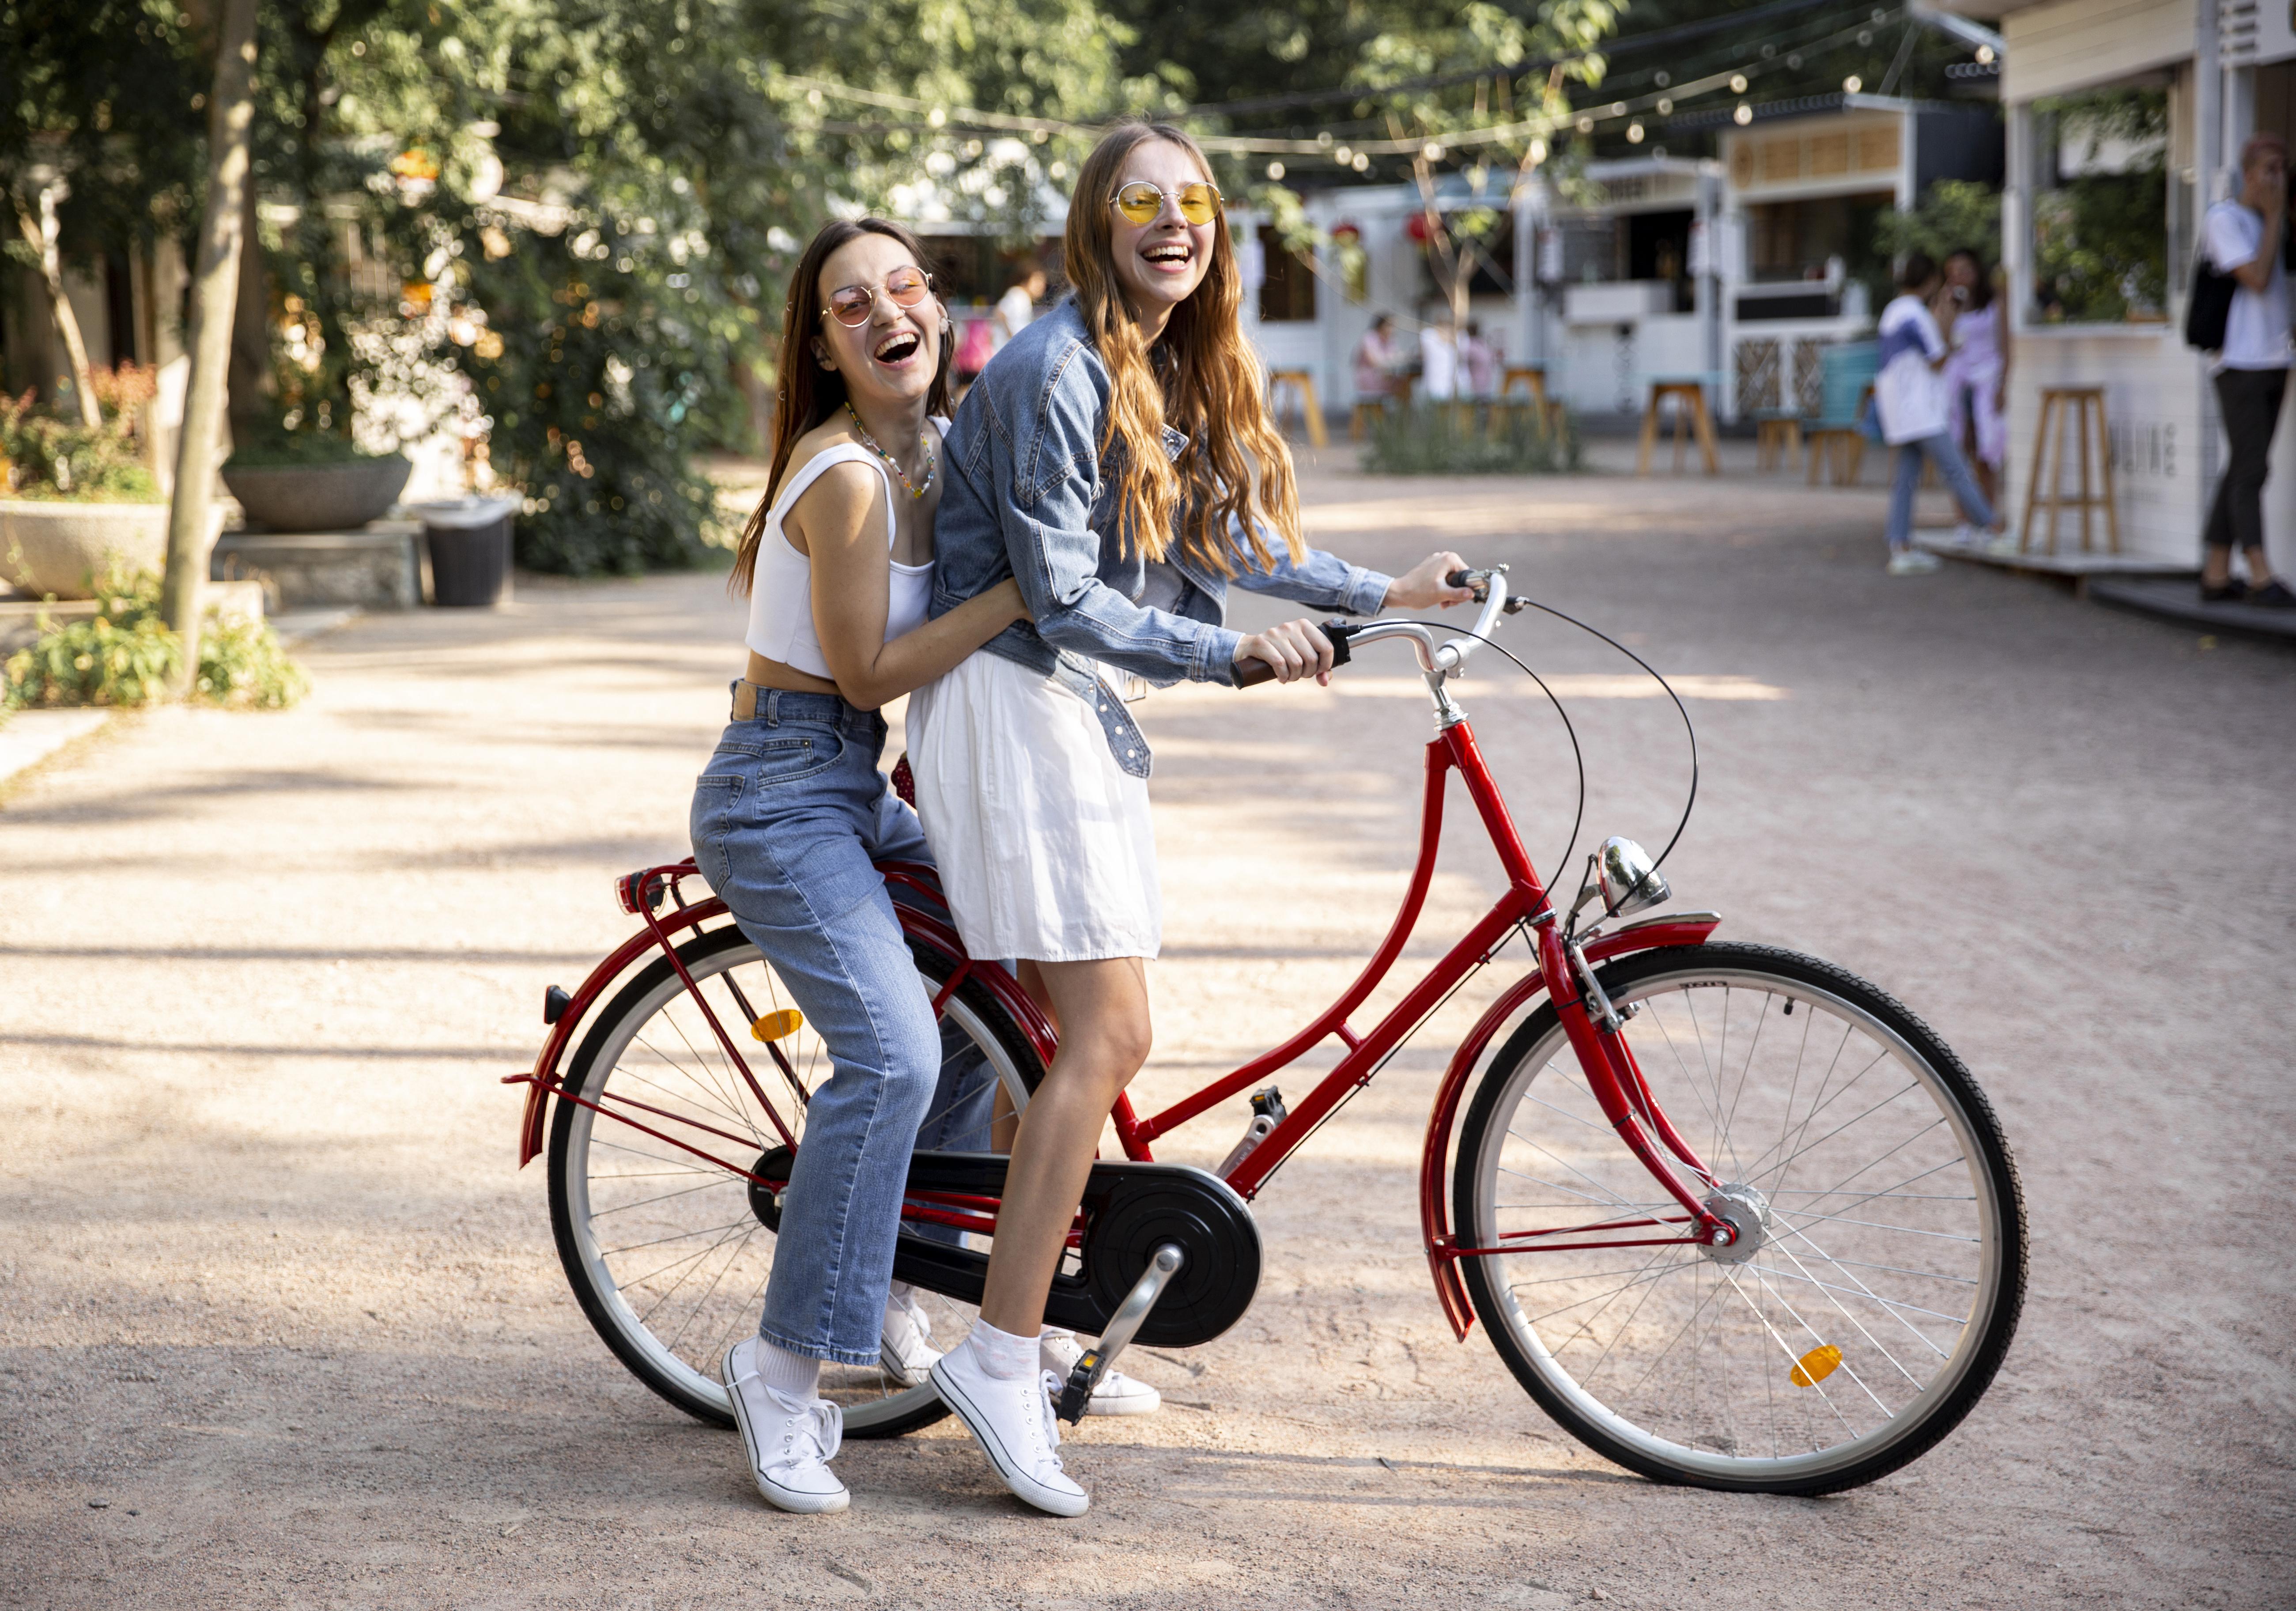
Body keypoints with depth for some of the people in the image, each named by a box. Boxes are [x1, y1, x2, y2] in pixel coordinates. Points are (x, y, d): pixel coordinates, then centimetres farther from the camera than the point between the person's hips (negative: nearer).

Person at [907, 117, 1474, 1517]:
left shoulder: (1177, 372, 11)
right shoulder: (1058, 372, -18)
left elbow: (1226, 540, 20)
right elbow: (1065, 602, -21)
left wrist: (1382, 592, 16)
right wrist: (1233, 652, -28)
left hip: (1079, 699, 9)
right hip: (1010, 697, -9)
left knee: (1078, 1029, 12)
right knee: (1107, 1032, -13)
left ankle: (1033, 1317, 22)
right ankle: (1001, 1358, -9)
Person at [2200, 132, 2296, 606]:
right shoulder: (2225, 219, -8)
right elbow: (2258, 280, -18)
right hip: (2240, 365, -8)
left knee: (2243, 471, 7)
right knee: (2252, 469, -12)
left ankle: (2216, 575, 9)